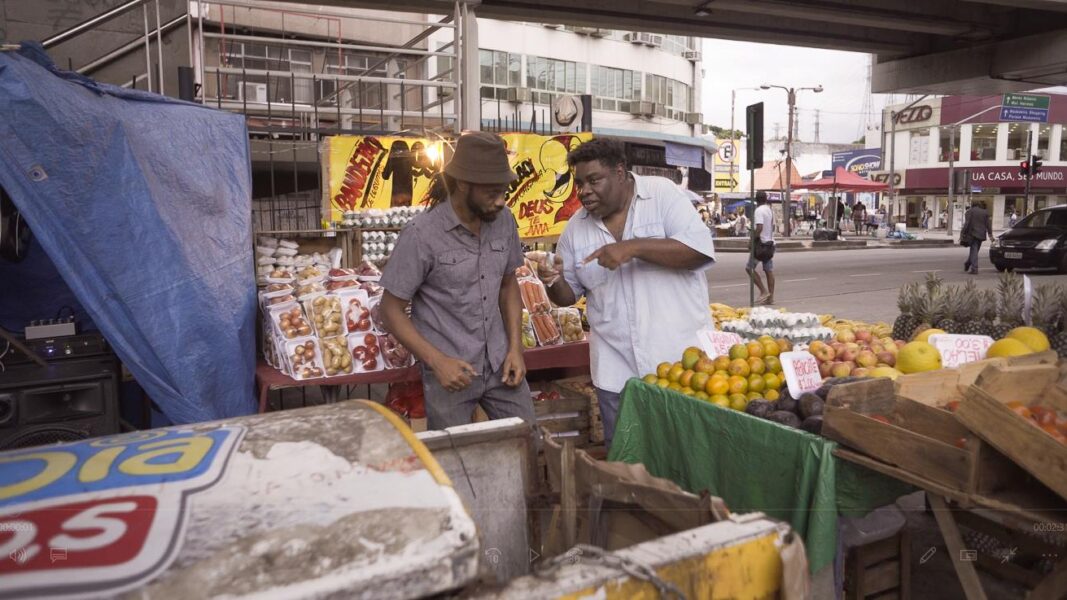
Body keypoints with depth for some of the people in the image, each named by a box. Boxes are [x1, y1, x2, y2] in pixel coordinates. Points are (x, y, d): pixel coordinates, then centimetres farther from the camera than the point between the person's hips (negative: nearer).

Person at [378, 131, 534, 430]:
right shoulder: (421, 234, -17)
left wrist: (515, 347, 1)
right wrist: (437, 360, -16)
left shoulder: (504, 220, -2)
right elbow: (391, 308, -9)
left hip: (500, 364, 4)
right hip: (451, 371, -4)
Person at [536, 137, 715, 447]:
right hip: (616, 371, 3)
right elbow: (569, 294, 11)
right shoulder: (576, 227, 6)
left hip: (681, 356, -3)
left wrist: (633, 247, -24)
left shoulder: (662, 193, -4)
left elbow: (701, 249, -16)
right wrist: (554, 281, -12)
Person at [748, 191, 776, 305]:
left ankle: (764, 291, -9)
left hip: (761, 243, -8)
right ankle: (770, 297, 7)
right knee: (769, 270, 7)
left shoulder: (759, 211, -14)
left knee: (750, 268, -2)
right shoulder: (770, 210, 13)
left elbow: (759, 228, -23)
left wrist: (753, 239, -15)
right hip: (770, 243, 8)